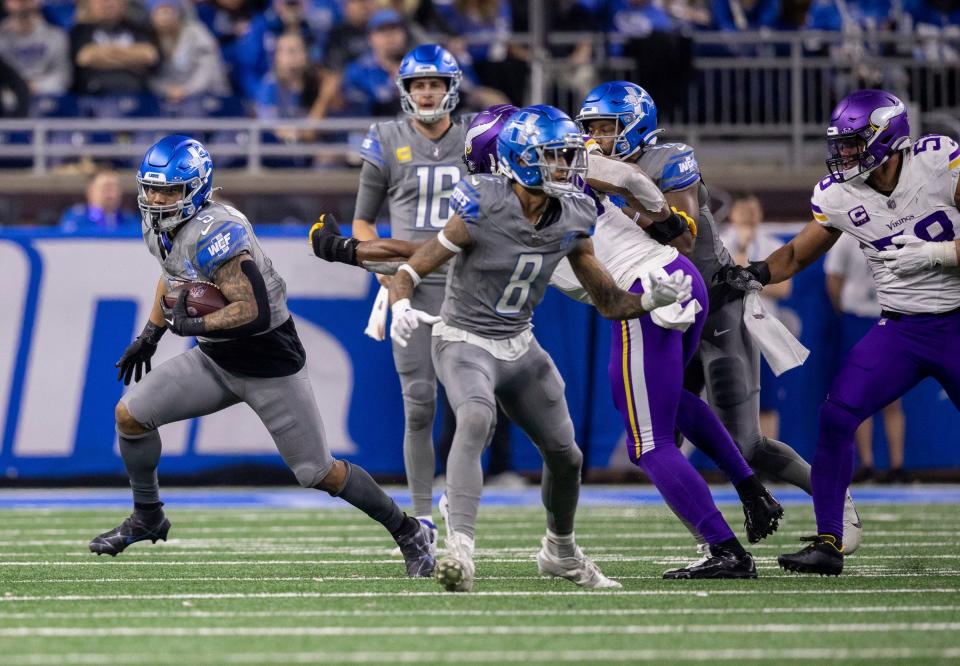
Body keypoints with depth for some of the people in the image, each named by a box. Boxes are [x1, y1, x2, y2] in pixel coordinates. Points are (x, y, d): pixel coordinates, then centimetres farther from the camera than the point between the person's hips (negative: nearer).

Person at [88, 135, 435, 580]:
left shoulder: (214, 234, -30)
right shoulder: (159, 227, -2)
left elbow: (255, 312, -35)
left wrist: (192, 325, -30)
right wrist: (150, 335, 20)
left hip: (269, 367, -8)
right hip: (215, 360, 8)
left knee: (318, 474, -2)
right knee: (130, 414, -1)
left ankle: (407, 532, 17)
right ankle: (147, 518, 19)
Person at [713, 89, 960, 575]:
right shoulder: (837, 195, -3)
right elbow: (798, 254, 9)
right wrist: (754, 275, -8)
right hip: (899, 330, 3)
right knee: (836, 417, -12)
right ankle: (828, 543, -5)